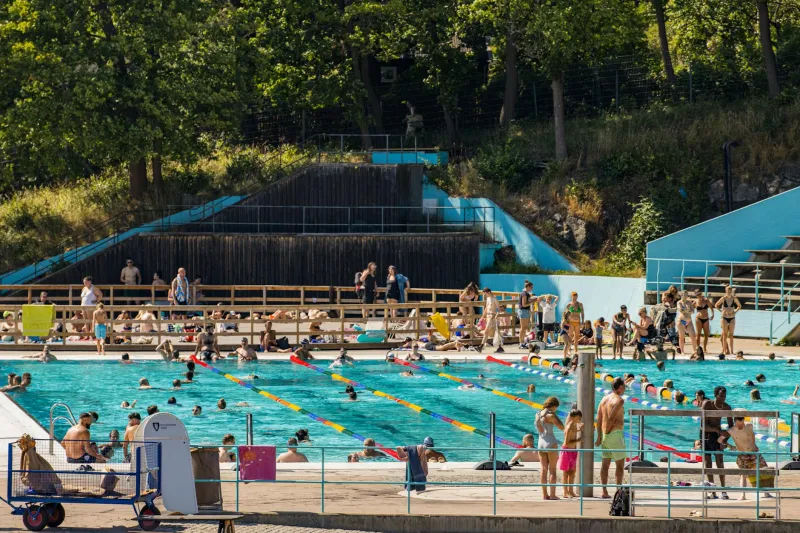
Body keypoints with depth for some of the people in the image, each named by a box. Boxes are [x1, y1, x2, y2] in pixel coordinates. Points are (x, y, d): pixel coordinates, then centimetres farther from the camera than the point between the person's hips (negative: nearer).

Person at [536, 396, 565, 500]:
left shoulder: (538, 414, 6)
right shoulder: (550, 416, -14)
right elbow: (562, 427, -10)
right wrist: (555, 415, -5)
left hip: (541, 444, 6)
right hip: (551, 443, -6)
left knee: (544, 470, 9)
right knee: (552, 470, -1)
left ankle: (545, 494, 9)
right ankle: (552, 495, -2)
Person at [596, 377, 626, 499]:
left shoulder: (604, 399, 11)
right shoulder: (619, 400, -12)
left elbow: (599, 419, 9)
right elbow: (611, 418, -21)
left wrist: (600, 436, 10)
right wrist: (607, 431, -10)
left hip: (605, 435, 8)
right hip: (615, 433, -8)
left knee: (605, 463, 9)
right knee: (620, 464, -1)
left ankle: (604, 492, 9)